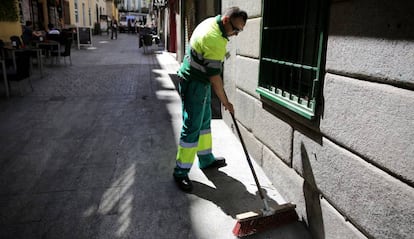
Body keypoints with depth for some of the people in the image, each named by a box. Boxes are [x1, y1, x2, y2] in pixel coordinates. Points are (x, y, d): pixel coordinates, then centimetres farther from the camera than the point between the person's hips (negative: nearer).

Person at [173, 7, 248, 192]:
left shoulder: (211, 22, 5)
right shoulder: (215, 40, -26)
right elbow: (215, 77, -23)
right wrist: (225, 102, -12)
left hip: (200, 81, 10)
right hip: (194, 84, -10)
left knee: (204, 121, 17)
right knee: (192, 128, -6)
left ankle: (206, 159, 32)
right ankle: (181, 172, 4)